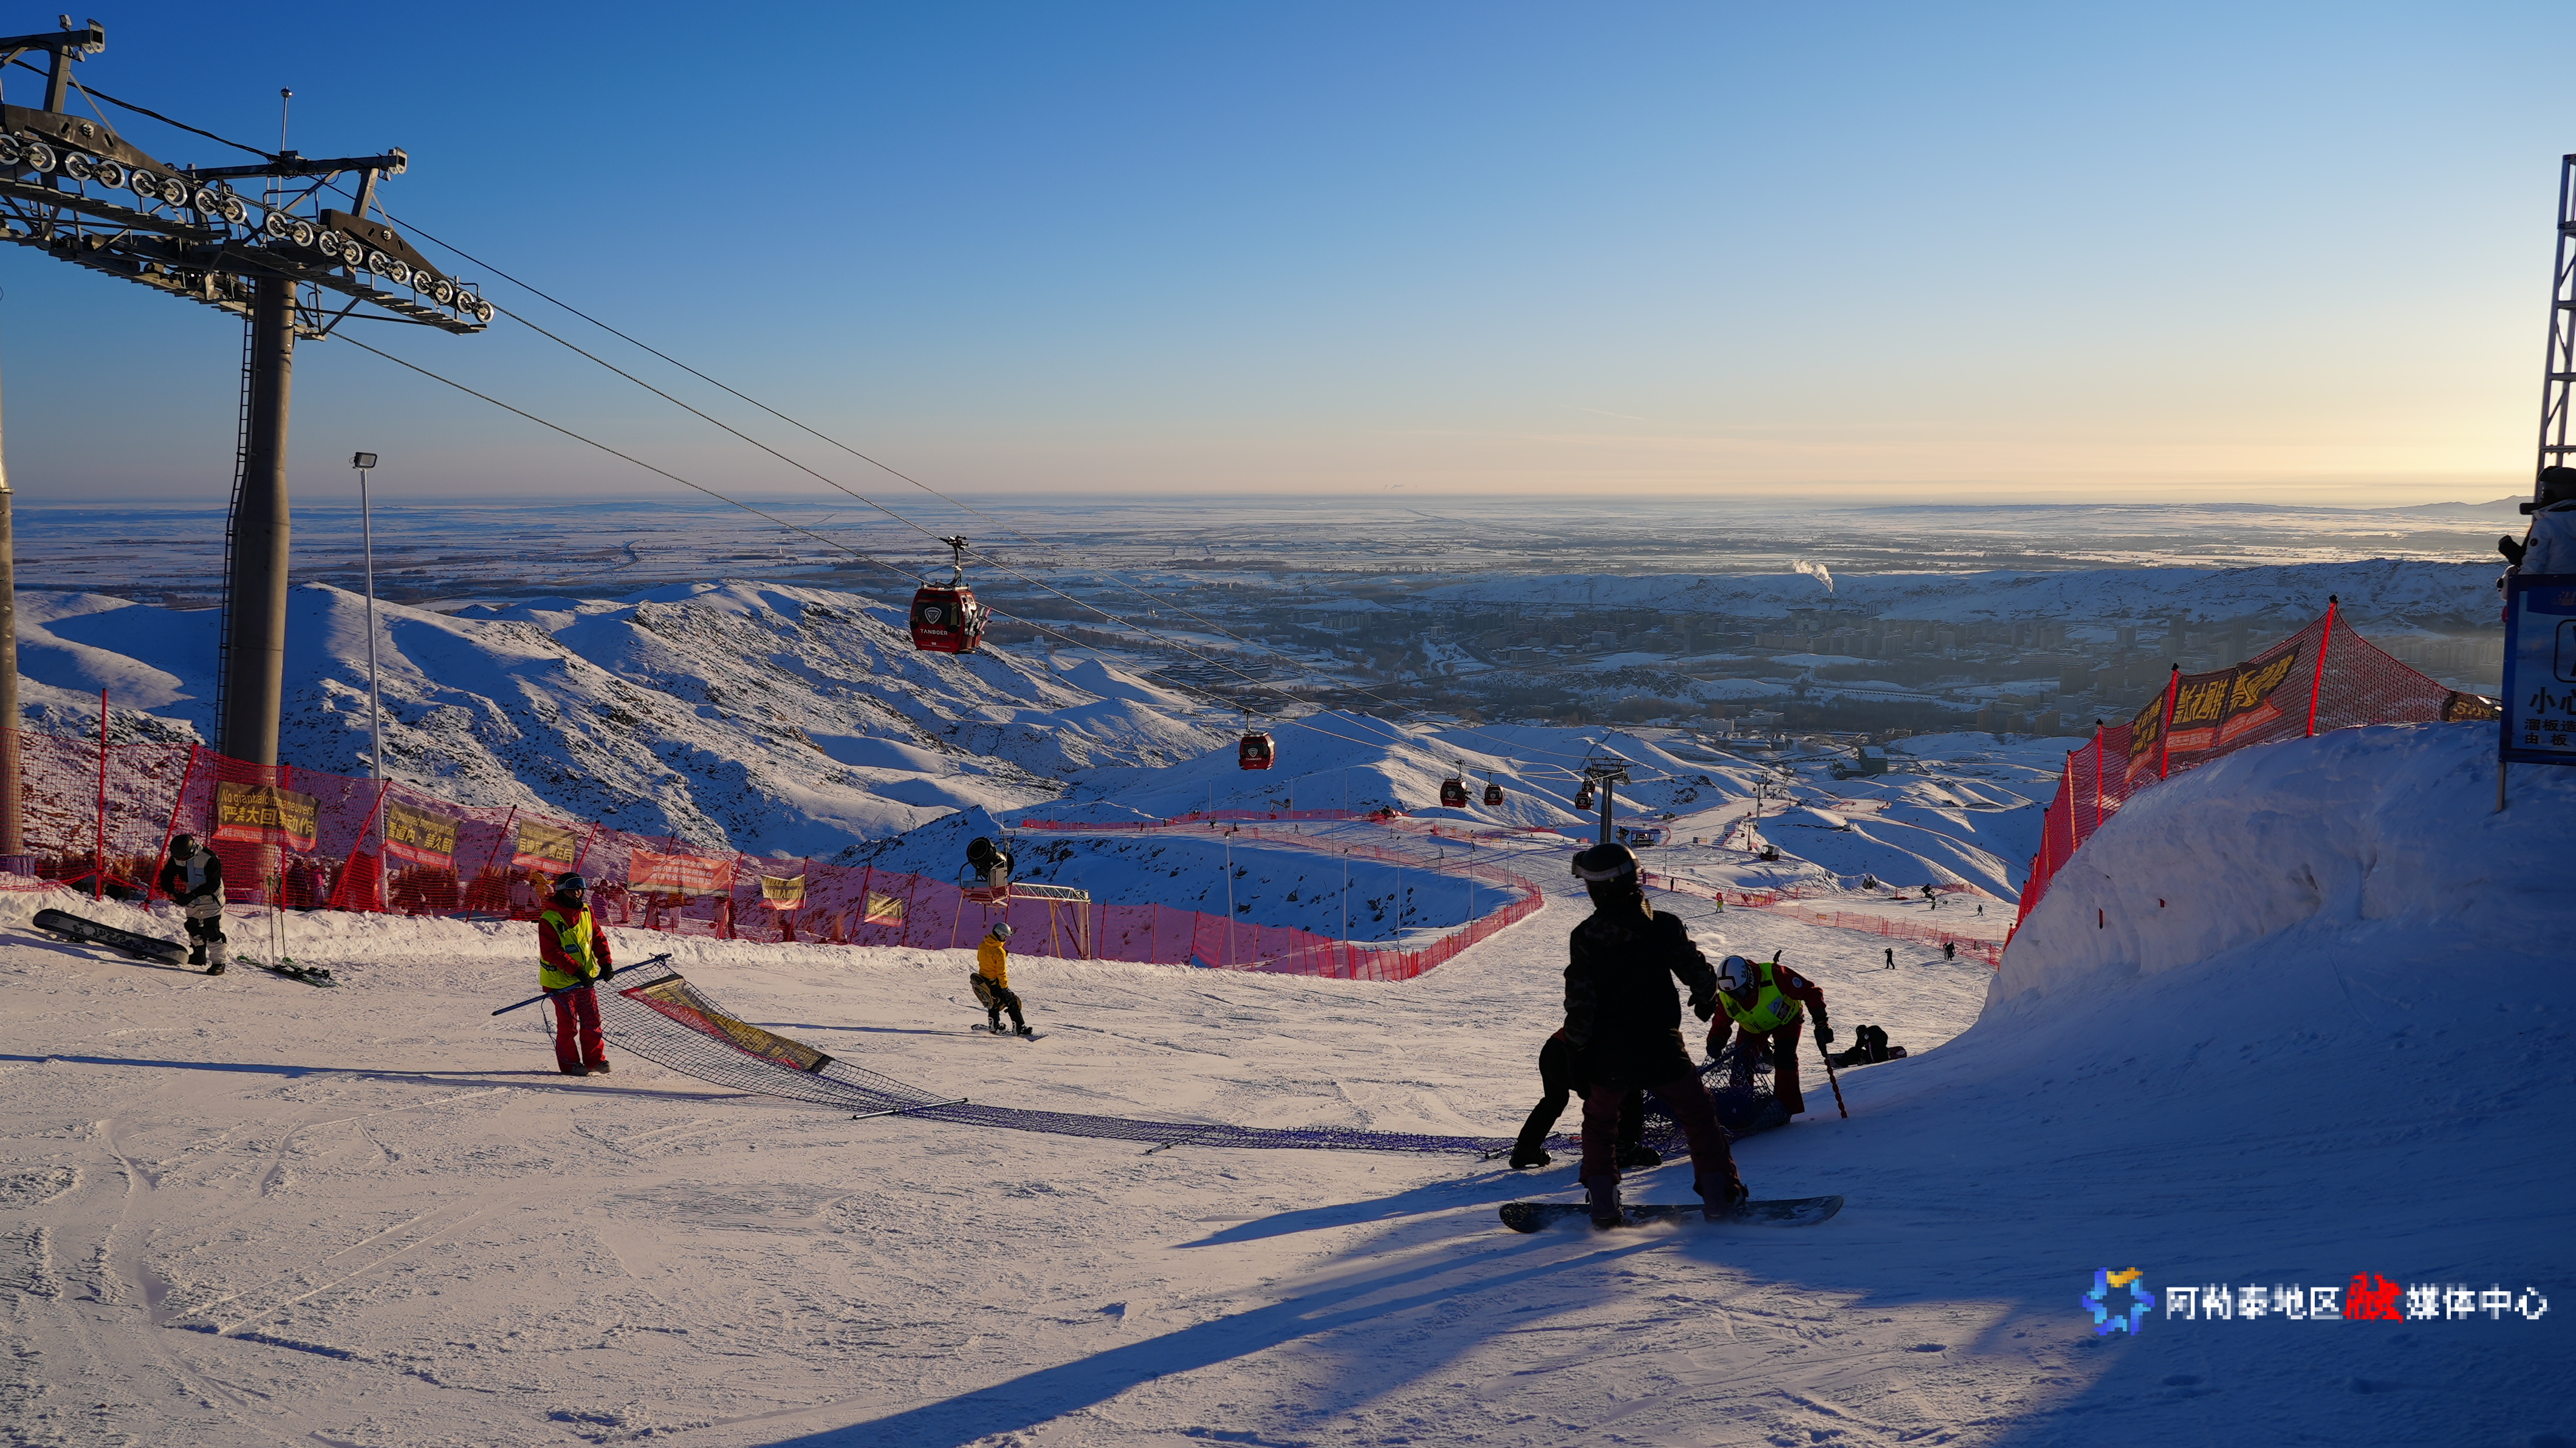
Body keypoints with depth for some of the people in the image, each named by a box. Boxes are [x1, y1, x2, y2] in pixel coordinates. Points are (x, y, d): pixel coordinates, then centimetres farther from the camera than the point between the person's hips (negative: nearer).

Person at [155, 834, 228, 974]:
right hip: (192, 897, 7)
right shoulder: (176, 859, -11)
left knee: (212, 929, -13)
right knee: (193, 926, 17)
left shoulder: (209, 858, -29)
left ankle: (219, 962, -12)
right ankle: (199, 956, 35)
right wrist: (172, 893, -20)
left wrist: (191, 896, -32)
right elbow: (166, 876, -1)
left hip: (211, 897, -7)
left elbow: (214, 884, -28)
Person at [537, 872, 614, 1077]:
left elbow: (598, 937, 12)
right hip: (561, 980, -6)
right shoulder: (549, 920, -16)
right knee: (568, 1023, -2)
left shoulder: (586, 912, 5)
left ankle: (595, 1060, 16)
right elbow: (551, 952, -20)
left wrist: (605, 963, 0)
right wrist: (576, 970, -24)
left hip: (585, 979, 6)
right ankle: (569, 1064, 9)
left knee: (592, 1020, 7)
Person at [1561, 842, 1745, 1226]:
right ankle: (1719, 1194, 11)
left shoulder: (1584, 937, -9)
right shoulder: (1665, 926, -9)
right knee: (1699, 1116, 14)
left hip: (1607, 1054, 1)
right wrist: (1705, 1000, 23)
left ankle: (1603, 1203, 17)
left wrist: (1577, 1051, 0)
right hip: (1661, 1049, -1)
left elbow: (1579, 1003, -9)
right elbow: (1696, 972, 1)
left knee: (1599, 1123, 21)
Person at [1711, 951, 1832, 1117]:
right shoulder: (1725, 997, -28)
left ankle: (1788, 1107, -9)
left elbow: (1810, 992, -31)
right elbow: (1721, 1024, -12)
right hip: (1753, 1027, 3)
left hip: (1785, 1019, -3)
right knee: (1742, 1064, -8)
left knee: (1785, 1059, -21)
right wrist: (1715, 1042, -34)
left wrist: (1821, 1023, -36)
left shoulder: (1774, 975, -40)